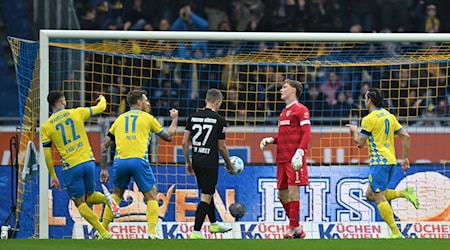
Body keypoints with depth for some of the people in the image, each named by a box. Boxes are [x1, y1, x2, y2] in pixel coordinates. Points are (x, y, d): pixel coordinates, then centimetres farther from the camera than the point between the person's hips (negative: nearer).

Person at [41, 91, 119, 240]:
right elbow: (100, 108, 17)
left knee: (80, 203, 9)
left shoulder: (46, 127, 1)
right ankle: (106, 199, -11)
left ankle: (103, 233, -4)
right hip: (88, 162, 2)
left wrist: (53, 176, 11)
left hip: (71, 167, -2)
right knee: (89, 196, 23)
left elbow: (47, 154, 1)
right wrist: (102, 99, 41)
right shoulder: (77, 113, 3)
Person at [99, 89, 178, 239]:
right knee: (151, 197, 8)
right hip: (138, 161, -3)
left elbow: (104, 145, 18)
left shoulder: (120, 119, 19)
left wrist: (104, 169, 23)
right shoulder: (147, 118, 11)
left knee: (117, 194, 24)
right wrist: (174, 119, 37)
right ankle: (152, 231, -9)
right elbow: (168, 136, 20)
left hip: (120, 161, 3)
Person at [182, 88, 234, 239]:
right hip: (210, 163, -6)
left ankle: (213, 224, 39)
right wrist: (229, 164, 9)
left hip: (196, 162, 6)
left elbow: (185, 142, 5)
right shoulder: (219, 120, -9)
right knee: (206, 197, -3)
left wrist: (188, 162, 15)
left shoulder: (193, 117, 5)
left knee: (208, 193, 23)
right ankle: (196, 233, -11)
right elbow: (221, 147, -6)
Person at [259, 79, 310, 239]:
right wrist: (270, 140, 12)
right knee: (282, 194, 8)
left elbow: (306, 134, -11)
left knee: (292, 191, -12)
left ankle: (293, 228, -10)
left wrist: (299, 153, -23)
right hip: (282, 159, 9)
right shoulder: (284, 112, 22)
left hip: (294, 159, -9)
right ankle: (297, 229, 17)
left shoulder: (300, 110, -4)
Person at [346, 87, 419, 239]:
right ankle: (404, 193, 3)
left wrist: (354, 131, 11)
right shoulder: (389, 116, 13)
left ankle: (395, 233, -11)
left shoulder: (369, 119, -10)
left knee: (379, 197, -6)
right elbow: (405, 136, 11)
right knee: (370, 194, 17)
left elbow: (360, 143, -9)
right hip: (390, 161, 8)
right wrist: (405, 158, 16)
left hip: (379, 161, -8)